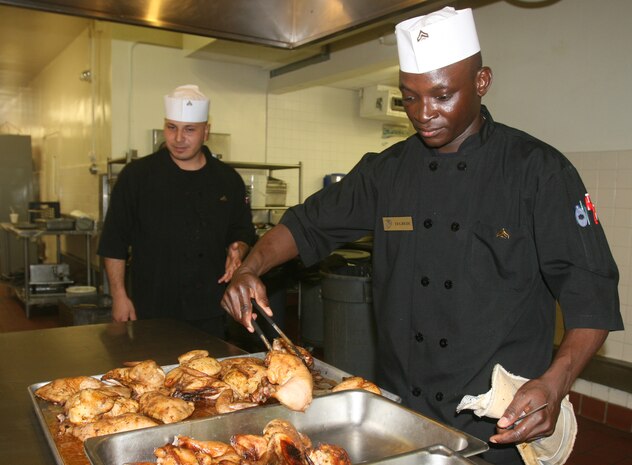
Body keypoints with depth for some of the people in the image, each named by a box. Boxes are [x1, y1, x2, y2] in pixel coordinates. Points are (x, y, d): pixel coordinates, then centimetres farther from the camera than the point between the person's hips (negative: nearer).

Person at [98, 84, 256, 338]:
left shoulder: (228, 179, 5)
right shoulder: (136, 175, -3)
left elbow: (243, 231, 14)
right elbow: (114, 242, -1)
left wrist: (237, 250, -8)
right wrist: (119, 296, -4)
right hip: (151, 310, -2)